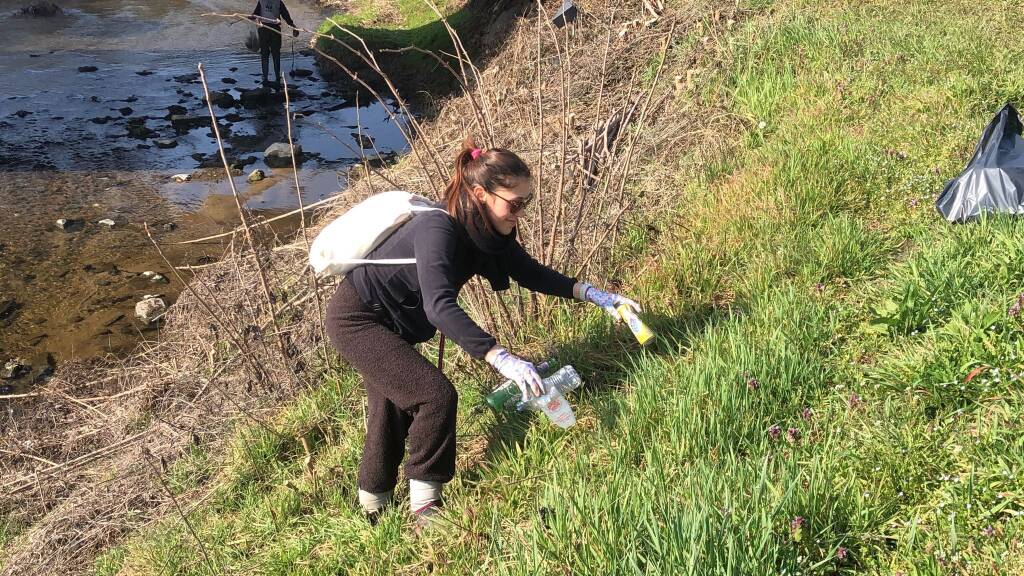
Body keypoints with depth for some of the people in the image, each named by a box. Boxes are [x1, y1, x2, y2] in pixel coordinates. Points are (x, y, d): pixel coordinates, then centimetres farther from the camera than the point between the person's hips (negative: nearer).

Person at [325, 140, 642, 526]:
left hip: (389, 323, 9)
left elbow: (529, 272, 4)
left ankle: (373, 509, 37)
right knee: (435, 394, -17)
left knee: (393, 410, 18)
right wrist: (500, 357, -54)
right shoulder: (437, 230, -34)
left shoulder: (488, 233, -9)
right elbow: (440, 306, -47)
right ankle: (424, 507, -2)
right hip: (355, 319, -9)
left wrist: (592, 294, -3)